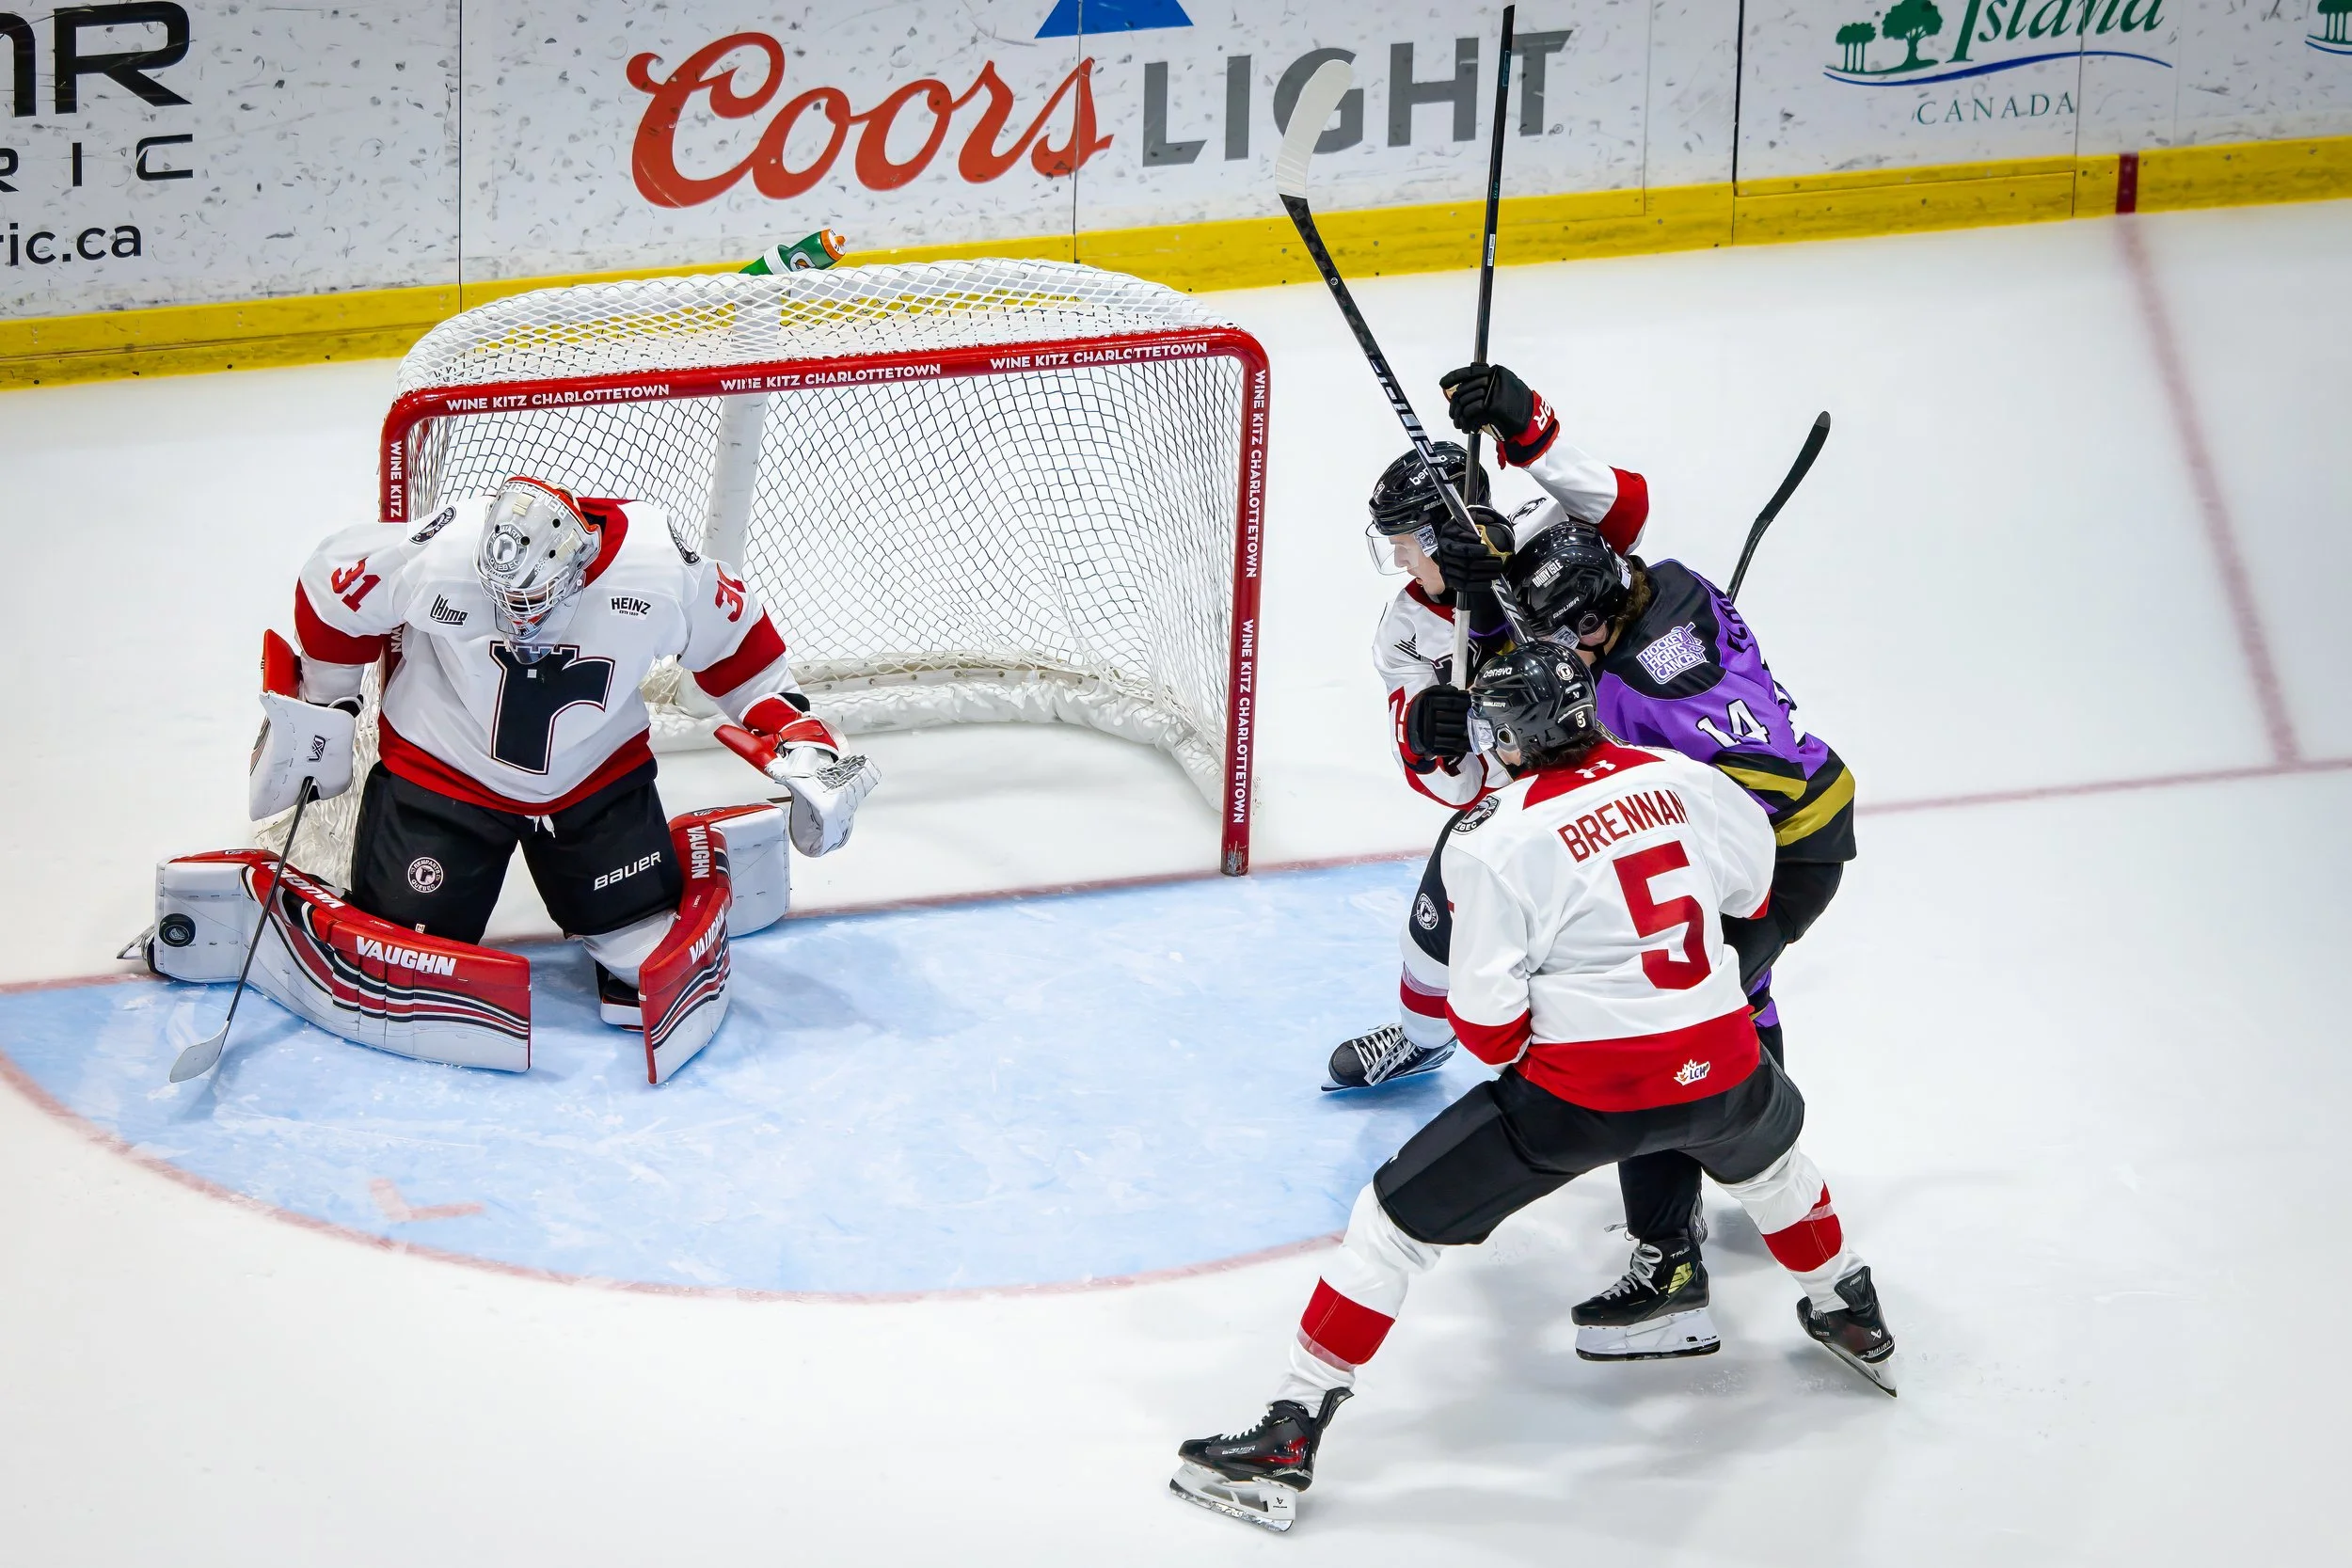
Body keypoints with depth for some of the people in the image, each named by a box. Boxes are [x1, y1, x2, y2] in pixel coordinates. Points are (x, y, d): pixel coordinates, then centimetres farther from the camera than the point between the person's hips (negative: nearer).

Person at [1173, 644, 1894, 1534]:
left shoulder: (1495, 838, -10)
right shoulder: (1675, 777, 3)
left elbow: (1486, 1022, -9)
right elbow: (1750, 893, 19)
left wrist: (1512, 1056, 13)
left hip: (1584, 1092, -5)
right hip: (1721, 1067, 5)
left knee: (1398, 1219, 5)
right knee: (1765, 1151, 41)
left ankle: (1291, 1434, 2)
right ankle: (1851, 1318, 57)